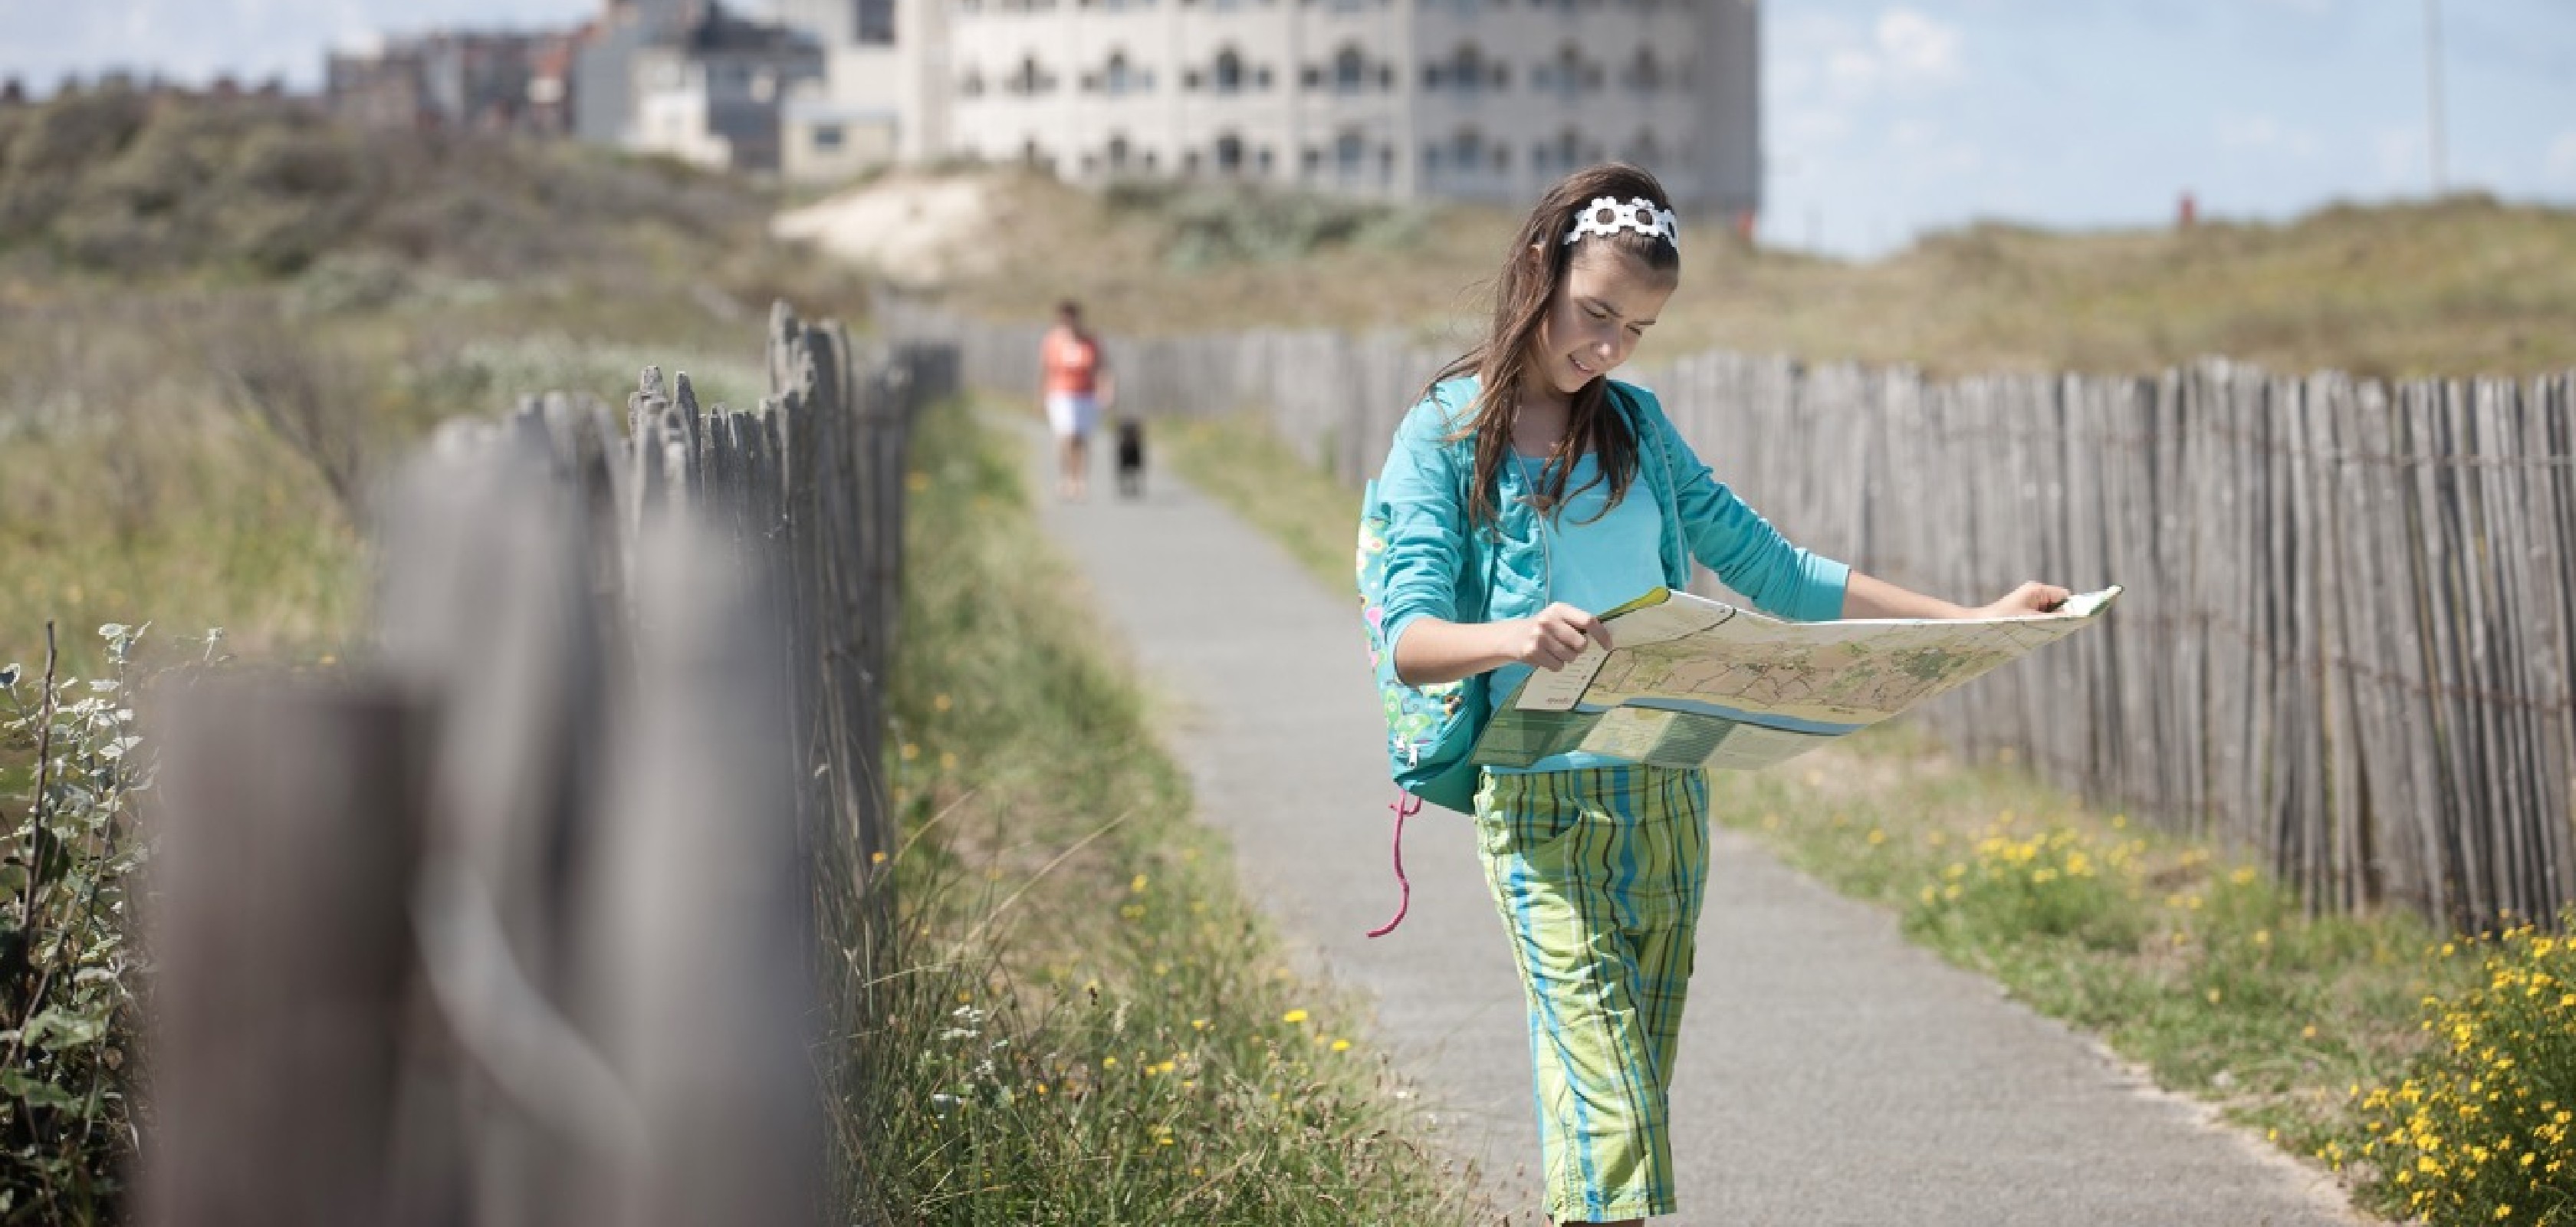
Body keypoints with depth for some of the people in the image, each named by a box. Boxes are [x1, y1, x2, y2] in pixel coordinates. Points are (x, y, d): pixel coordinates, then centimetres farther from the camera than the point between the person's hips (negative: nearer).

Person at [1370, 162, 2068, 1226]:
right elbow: (1411, 638, -11)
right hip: (1544, 804, -6)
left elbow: (1768, 568, 17)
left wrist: (1968, 622, 11)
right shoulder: (1444, 438, -1)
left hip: (1668, 799, 6)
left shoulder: (1636, 425, 15)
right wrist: (1512, 638, -34)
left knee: (1631, 1097, 7)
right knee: (1606, 1124, -16)